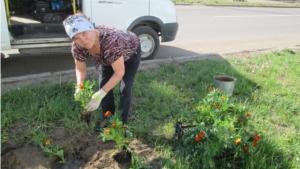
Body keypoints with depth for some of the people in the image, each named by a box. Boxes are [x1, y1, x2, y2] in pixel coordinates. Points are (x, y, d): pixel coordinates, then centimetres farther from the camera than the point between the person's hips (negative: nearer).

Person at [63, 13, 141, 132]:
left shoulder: (111, 40, -46)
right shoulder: (77, 47, -28)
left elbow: (119, 73, -38)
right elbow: (80, 69, -10)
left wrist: (100, 94, -43)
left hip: (130, 53, -4)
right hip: (107, 58, 5)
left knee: (125, 89, -9)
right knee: (103, 85, 0)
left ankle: (121, 123, 8)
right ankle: (107, 119, 20)